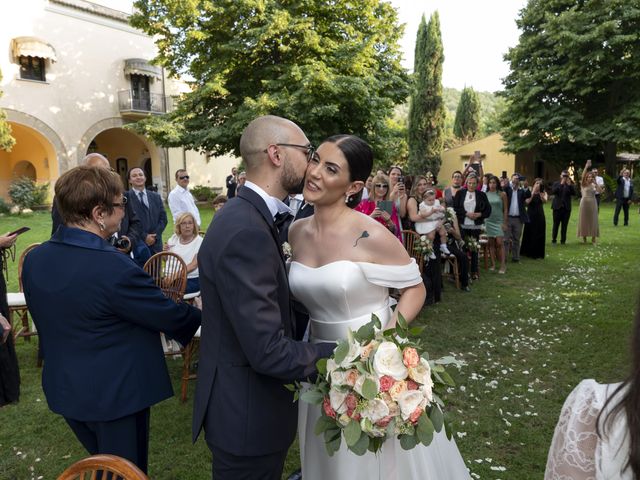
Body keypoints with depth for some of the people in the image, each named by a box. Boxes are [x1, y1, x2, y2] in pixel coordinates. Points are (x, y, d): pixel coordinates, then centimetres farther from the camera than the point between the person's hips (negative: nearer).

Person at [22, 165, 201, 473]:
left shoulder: (34, 259, -6)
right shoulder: (114, 268, -30)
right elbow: (171, 317, -19)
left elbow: (55, 319, 6)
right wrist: (202, 314, 1)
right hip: (115, 393, -7)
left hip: (63, 388, 7)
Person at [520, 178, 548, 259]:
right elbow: (527, 202, -19)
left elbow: (545, 201, -18)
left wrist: (539, 193, -34)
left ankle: (538, 253, 17)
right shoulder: (529, 192, -3)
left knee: (539, 235, 6)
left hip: (540, 217, 2)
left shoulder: (543, 193, 3)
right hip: (530, 216, -2)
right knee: (529, 234, 4)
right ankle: (528, 252, 17)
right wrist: (533, 193, -28)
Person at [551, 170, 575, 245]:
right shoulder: (556, 183, 6)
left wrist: (570, 185, -16)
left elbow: (574, 193, -6)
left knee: (564, 225, 2)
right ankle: (554, 240, 8)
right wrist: (561, 184, -16)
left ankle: (563, 241, 8)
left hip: (566, 208, 1)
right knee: (556, 225, 2)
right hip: (557, 207, -1)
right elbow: (553, 192, -12)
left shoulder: (570, 185, 9)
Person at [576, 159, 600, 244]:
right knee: (584, 220, 2)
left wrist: (595, 183, -12)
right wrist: (586, 166, -24)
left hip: (593, 204, 2)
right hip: (584, 203, -2)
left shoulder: (594, 185, 6)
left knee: (593, 220, 3)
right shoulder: (583, 184, -1)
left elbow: (599, 190, -9)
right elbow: (583, 176, -16)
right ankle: (584, 238, 11)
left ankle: (593, 239, 9)